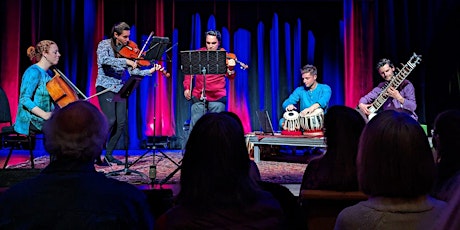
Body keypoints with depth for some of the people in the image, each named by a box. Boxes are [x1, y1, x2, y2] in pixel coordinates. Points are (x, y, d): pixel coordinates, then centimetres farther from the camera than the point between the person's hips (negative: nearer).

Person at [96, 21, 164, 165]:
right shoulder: (104, 45, -5)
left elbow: (133, 71, 1)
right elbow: (103, 60, -27)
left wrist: (150, 71, -14)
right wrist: (125, 61, -33)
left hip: (119, 89, 5)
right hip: (105, 88, -5)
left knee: (121, 123, -2)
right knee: (110, 120, -16)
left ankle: (109, 154, 12)